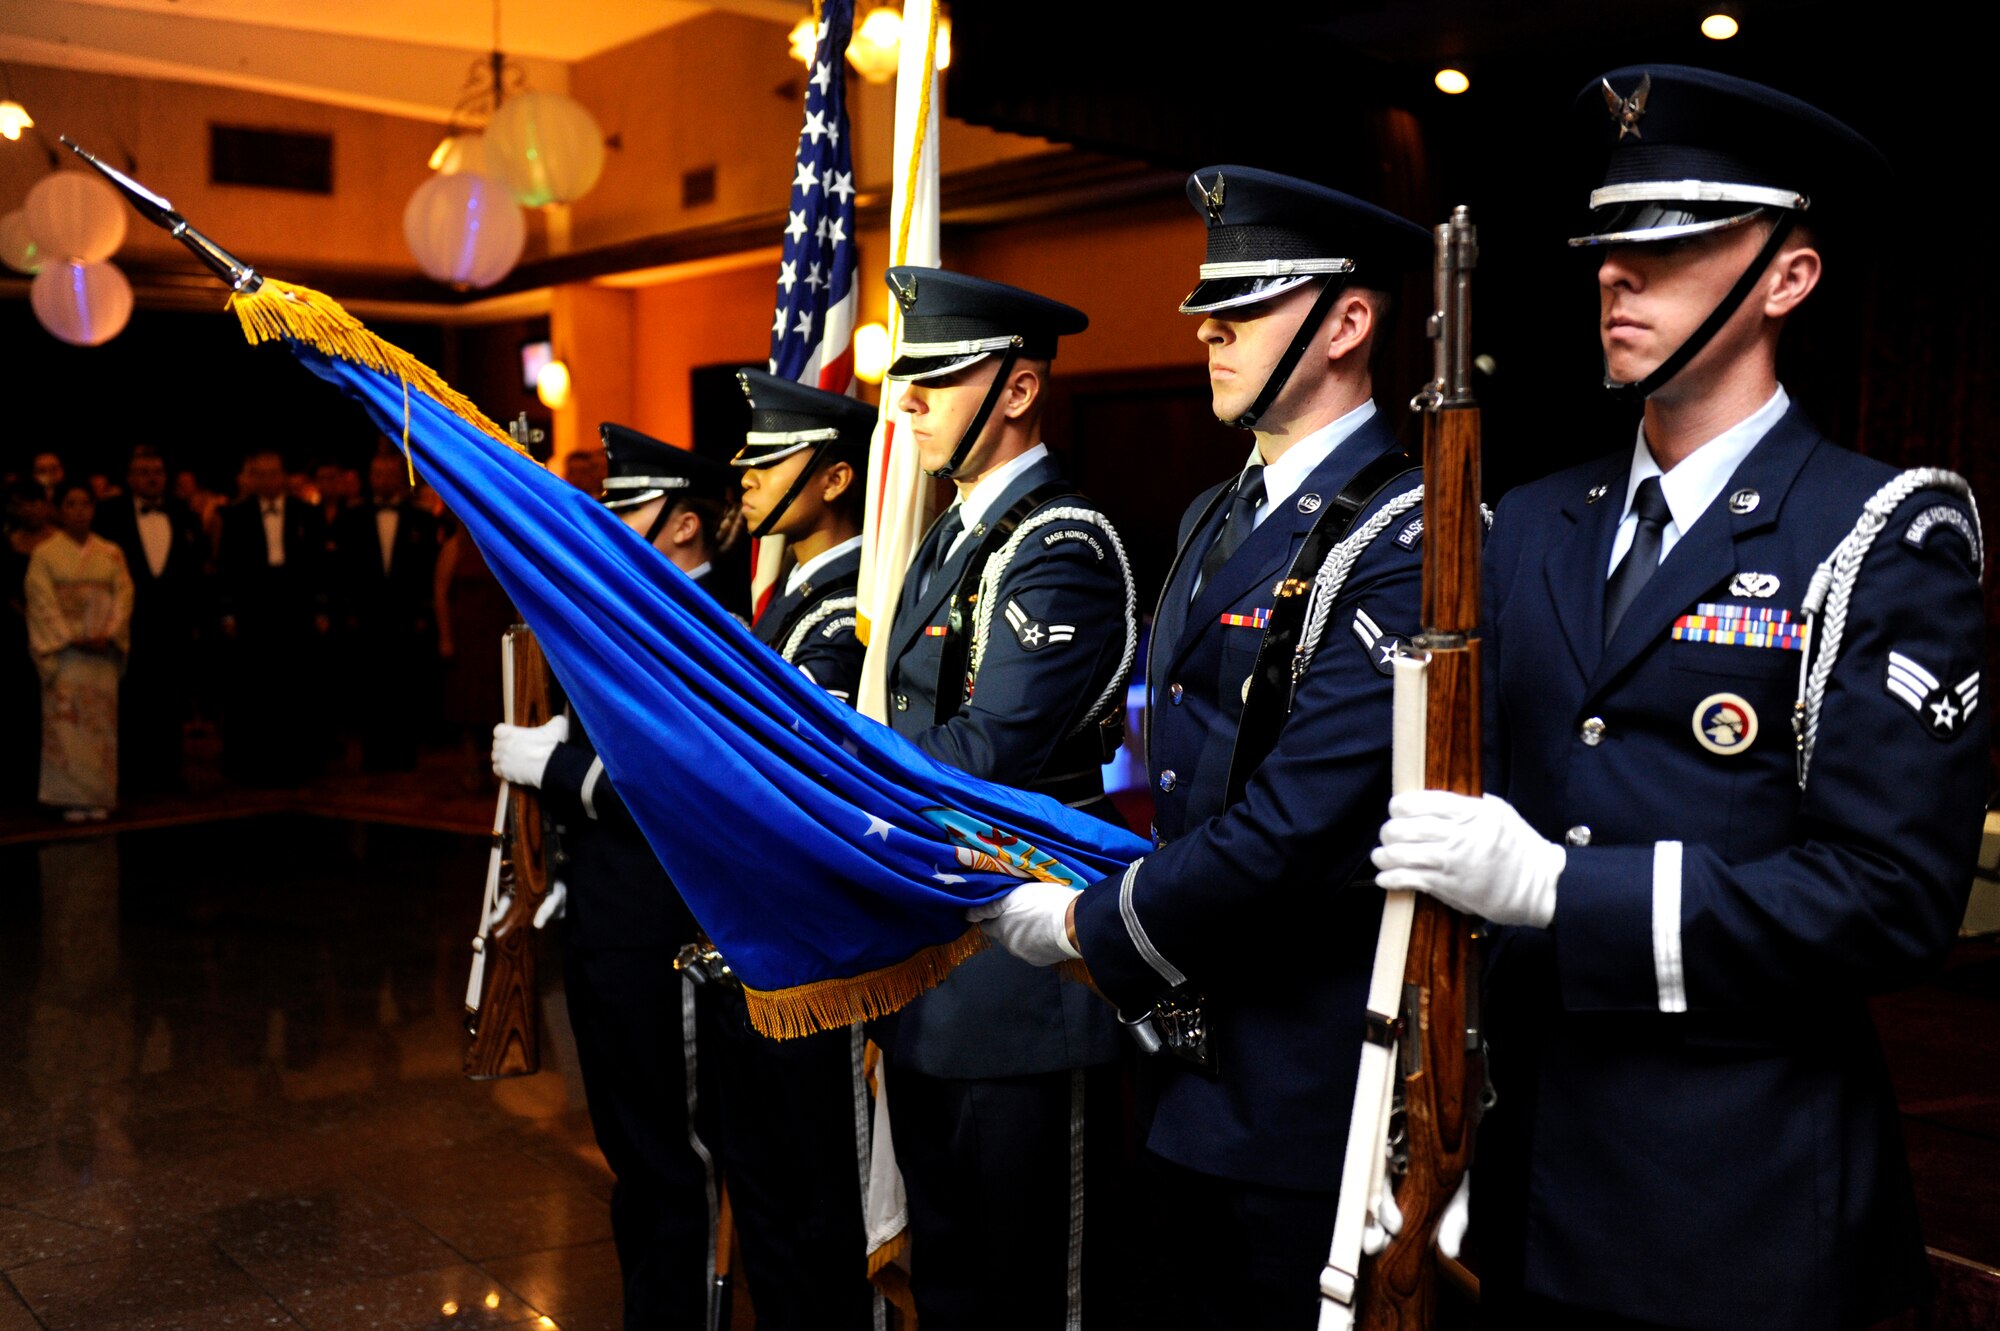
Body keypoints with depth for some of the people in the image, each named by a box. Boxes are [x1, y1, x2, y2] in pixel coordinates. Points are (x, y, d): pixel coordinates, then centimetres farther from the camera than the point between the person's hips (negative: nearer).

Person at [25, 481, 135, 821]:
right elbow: (42, 603, -4)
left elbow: (123, 596, 4)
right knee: (65, 721, -4)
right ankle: (70, 799, -1)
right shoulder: (44, 554, 2)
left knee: (101, 722, 2)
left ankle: (98, 797, 6)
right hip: (64, 651, -2)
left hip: (103, 650, 3)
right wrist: (72, 639, -13)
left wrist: (108, 635, -10)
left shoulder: (111, 554, 9)